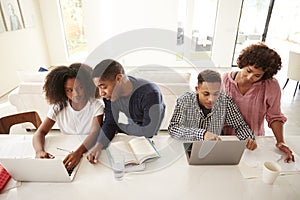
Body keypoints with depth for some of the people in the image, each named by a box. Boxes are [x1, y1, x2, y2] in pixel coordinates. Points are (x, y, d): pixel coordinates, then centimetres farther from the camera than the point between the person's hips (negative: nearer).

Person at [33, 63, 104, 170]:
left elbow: (95, 133, -22)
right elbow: (40, 132, -6)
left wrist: (78, 152, -39)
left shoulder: (96, 105, -9)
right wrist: (39, 151, -27)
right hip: (66, 154, 4)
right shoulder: (58, 107, -2)